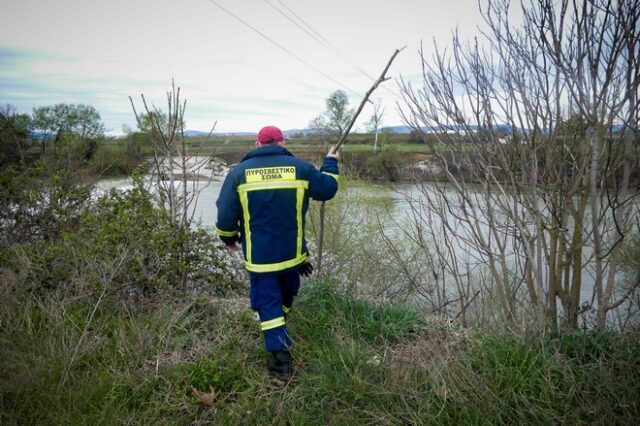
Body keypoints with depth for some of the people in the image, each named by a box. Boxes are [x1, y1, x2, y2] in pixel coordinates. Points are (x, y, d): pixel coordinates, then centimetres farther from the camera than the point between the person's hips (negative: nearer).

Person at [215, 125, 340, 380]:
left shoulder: (239, 172, -6)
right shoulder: (300, 167, -4)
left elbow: (226, 214, -5)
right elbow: (328, 189, 7)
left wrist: (229, 239, 13)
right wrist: (330, 163, 24)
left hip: (259, 255, -2)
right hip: (293, 252, 2)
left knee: (267, 302, 7)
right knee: (286, 295, 26)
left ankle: (281, 358, 5)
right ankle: (281, 325, 51)